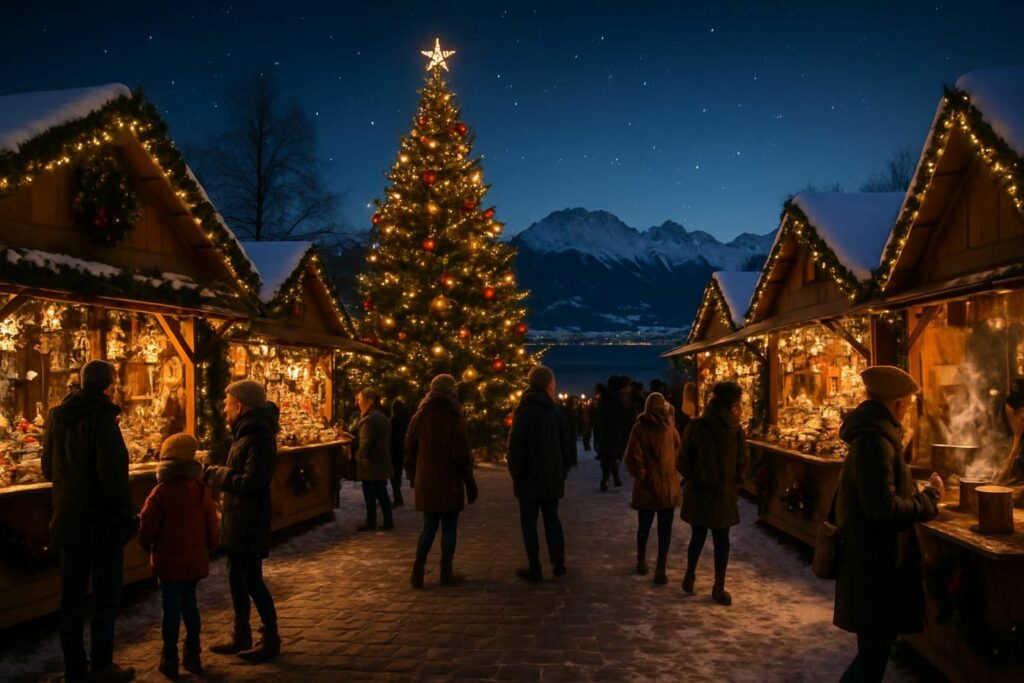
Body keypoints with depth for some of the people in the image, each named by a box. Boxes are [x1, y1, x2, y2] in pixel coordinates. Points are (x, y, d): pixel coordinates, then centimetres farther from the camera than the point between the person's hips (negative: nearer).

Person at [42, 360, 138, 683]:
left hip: (68, 520, 7)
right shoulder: (101, 417, -18)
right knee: (105, 596, 5)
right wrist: (129, 516, -12)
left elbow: (48, 468, 16)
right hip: (103, 522, -7)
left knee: (72, 596, 14)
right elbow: (113, 474, -22)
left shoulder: (58, 416, 6)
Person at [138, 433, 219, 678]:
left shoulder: (160, 492, -13)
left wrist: (148, 547, 7)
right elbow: (212, 528, 1)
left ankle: (170, 658, 12)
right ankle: (192, 654, 22)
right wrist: (206, 548, 17)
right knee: (189, 603, 16)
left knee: (171, 606, 5)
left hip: (168, 562, -3)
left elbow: (147, 526, -13)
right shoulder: (202, 491, -3)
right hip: (195, 560, 3)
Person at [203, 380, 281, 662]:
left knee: (252, 580, 0)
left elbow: (251, 483, -27)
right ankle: (240, 635, 32)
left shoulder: (259, 437, -21)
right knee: (237, 578, 18)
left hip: (250, 523, -10)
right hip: (236, 520, 10)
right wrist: (215, 472, 2)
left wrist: (216, 474, -19)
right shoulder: (246, 432, 10)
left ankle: (271, 639, 14)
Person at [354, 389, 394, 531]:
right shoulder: (383, 417, 11)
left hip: (370, 462, -9)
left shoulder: (369, 419, -19)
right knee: (381, 492, 12)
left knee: (370, 494, 3)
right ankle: (388, 522, 14)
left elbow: (365, 443, -20)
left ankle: (371, 522, 11)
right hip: (382, 462, 9)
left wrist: (359, 456, -4)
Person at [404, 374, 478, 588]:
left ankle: (418, 572, 6)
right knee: (449, 528, 5)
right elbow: (462, 455, -10)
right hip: (449, 482, -4)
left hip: (425, 482, 4)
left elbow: (410, 451, 9)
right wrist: (470, 484, -4)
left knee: (429, 527, 13)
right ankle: (446, 574, 10)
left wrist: (412, 478, 19)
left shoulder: (419, 417, 5)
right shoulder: (455, 418, -9)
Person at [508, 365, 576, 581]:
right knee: (552, 518, 16)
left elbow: (515, 447, -13)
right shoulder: (557, 411, 2)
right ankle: (558, 563, 18)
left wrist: (515, 473, -2)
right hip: (552, 477, 4)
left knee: (529, 522, 2)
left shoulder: (523, 411, -10)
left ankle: (535, 569, 3)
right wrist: (563, 470, 14)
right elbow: (568, 444, 5)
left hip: (529, 478, -4)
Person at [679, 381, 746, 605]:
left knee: (697, 536, 16)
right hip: (724, 493, -1)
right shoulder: (735, 429, -9)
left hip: (698, 491, 1)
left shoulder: (696, 426, -9)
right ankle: (719, 588, 12)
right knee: (721, 540, 8)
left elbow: (684, 460, -4)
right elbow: (742, 462, -4)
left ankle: (689, 578, 26)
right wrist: (734, 483, 11)